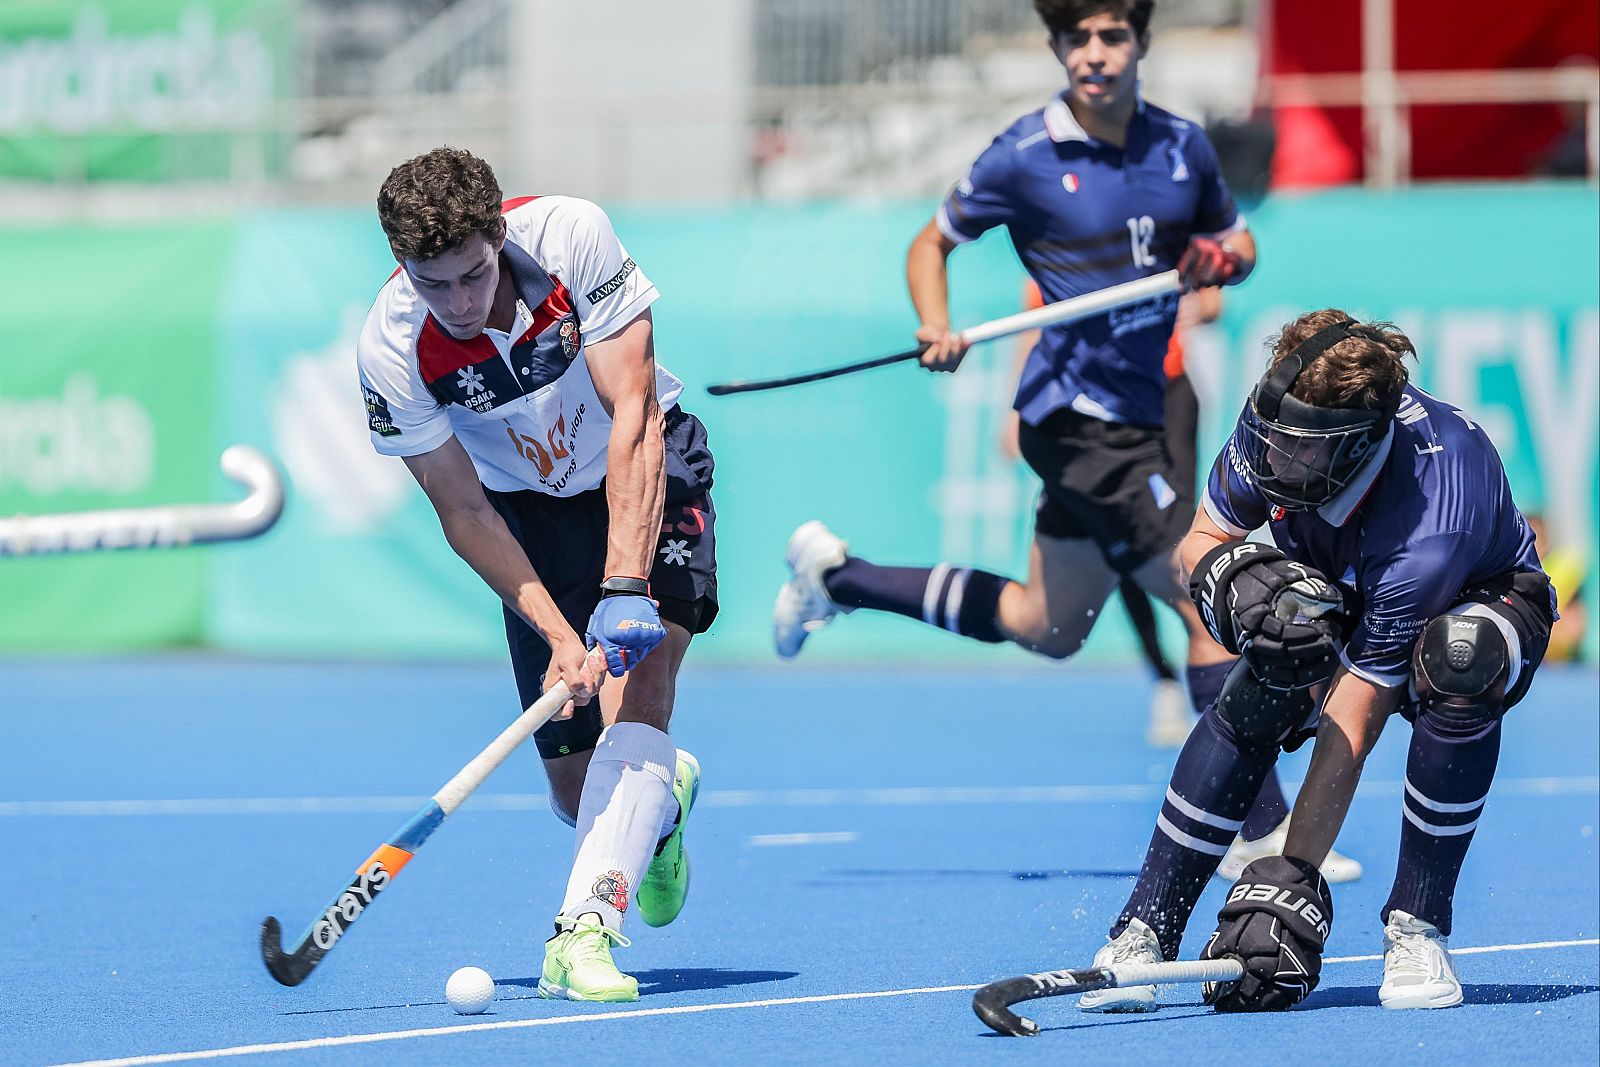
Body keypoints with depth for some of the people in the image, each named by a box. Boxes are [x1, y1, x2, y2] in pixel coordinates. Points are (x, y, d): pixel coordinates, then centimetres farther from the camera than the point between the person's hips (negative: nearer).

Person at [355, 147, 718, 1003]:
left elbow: (634, 418, -30)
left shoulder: (572, 236, -29)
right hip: (529, 505, 2)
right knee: (575, 785, -2)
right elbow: (464, 514, -16)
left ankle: (584, 931, -35)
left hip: (645, 472, -2)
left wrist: (625, 586, -38)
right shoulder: (391, 349, -25)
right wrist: (558, 633, -28)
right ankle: (660, 793, 35)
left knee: (637, 689, -27)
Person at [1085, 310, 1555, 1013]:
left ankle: (1416, 929, -26)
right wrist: (1234, 582, -34)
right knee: (1256, 702, -27)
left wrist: (1292, 880, -39)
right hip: (1330, 597, 5)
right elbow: (1200, 539, -10)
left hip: (1484, 595, -4)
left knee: (1460, 661, -40)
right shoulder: (1280, 415, -27)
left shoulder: (1424, 537, -42)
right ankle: (1144, 933, -20)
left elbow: (1351, 725, -39)